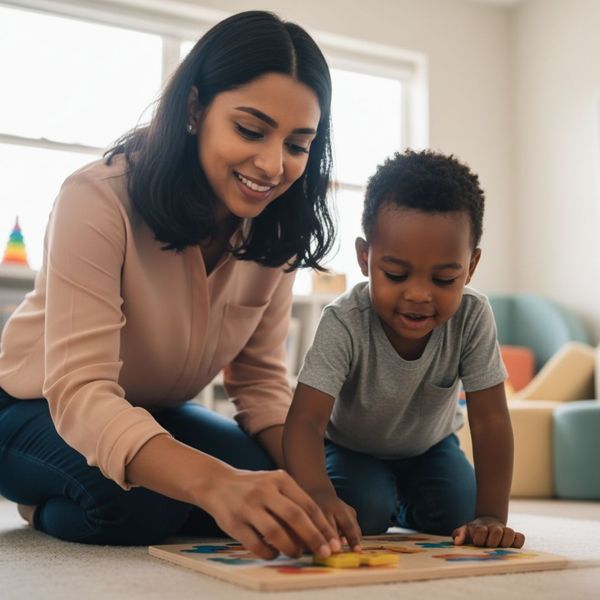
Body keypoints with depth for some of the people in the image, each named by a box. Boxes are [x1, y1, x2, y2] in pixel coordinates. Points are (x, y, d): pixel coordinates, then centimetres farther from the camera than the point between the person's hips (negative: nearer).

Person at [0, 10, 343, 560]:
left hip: (152, 414, 6)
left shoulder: (273, 230, -12)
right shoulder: (99, 201, -30)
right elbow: (79, 390, -39)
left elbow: (261, 379, -9)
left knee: (268, 493, -17)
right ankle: (47, 506, 3)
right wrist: (214, 482, -56)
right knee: (140, 500, -34)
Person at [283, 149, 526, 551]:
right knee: (362, 513, -26)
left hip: (429, 446, 3)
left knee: (457, 517, -15)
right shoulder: (344, 324, -37)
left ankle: (406, 505, 20)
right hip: (351, 447, -3)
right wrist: (320, 495, -65)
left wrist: (491, 517, -35)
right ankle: (387, 502, 11)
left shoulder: (472, 318, -30)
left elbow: (490, 420, -27)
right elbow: (305, 421, -44)